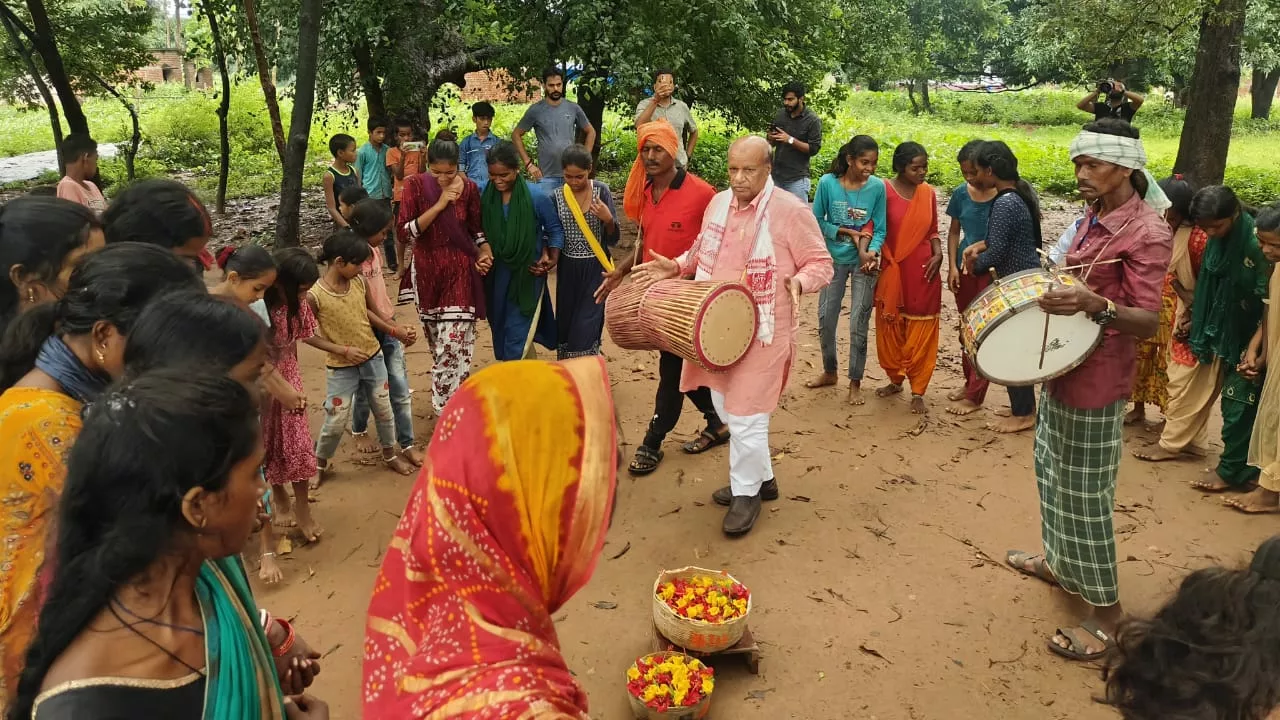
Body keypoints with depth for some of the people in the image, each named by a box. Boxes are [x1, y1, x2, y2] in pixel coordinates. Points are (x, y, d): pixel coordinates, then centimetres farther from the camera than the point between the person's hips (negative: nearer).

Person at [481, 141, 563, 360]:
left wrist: (551, 258, -13)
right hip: (496, 274, 4)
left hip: (527, 274, -4)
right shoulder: (484, 195, -6)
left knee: (518, 335, -4)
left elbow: (555, 230, -1)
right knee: (500, 329, 15)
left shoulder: (537, 197, -14)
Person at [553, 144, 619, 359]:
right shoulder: (557, 197, -3)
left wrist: (608, 219, -25)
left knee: (587, 327, -5)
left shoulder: (601, 191, -7)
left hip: (595, 270, -2)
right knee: (565, 327, 9)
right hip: (568, 270, 3)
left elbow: (612, 239, -6)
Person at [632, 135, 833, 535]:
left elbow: (821, 263, -9)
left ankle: (746, 493, 22)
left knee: (746, 417, -1)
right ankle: (762, 477, 38)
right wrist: (676, 267, 6)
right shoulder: (718, 203, 5)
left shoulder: (791, 211, -14)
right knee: (726, 408, 18)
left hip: (761, 333, -7)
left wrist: (799, 282, -29)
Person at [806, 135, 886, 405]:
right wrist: (847, 233, -16)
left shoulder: (878, 187, -12)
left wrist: (872, 252, -26)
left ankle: (855, 383, 17)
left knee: (859, 323, 1)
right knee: (825, 318, 10)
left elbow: (879, 230, -7)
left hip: (864, 262, -1)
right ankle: (829, 372, 32)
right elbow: (817, 221, -5)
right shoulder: (827, 183, -13)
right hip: (834, 259, 1)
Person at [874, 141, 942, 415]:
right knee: (890, 327, 11)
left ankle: (918, 391, 13)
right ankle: (895, 380, 30)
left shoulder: (929, 193, 4)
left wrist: (938, 254, -4)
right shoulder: (885, 191, -7)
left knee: (920, 330, 4)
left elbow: (933, 231, 13)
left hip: (923, 271, 2)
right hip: (892, 270, -1)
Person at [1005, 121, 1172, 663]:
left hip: (1096, 381, -9)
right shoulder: (1094, 218, 8)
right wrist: (1058, 297, 10)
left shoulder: (1147, 234, -18)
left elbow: (1148, 321, -24)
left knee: (1086, 494, -1)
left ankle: (1106, 613, 13)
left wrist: (1095, 306, -40)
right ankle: (1061, 562, 42)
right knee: (1052, 471, 22)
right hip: (1062, 366, 9)